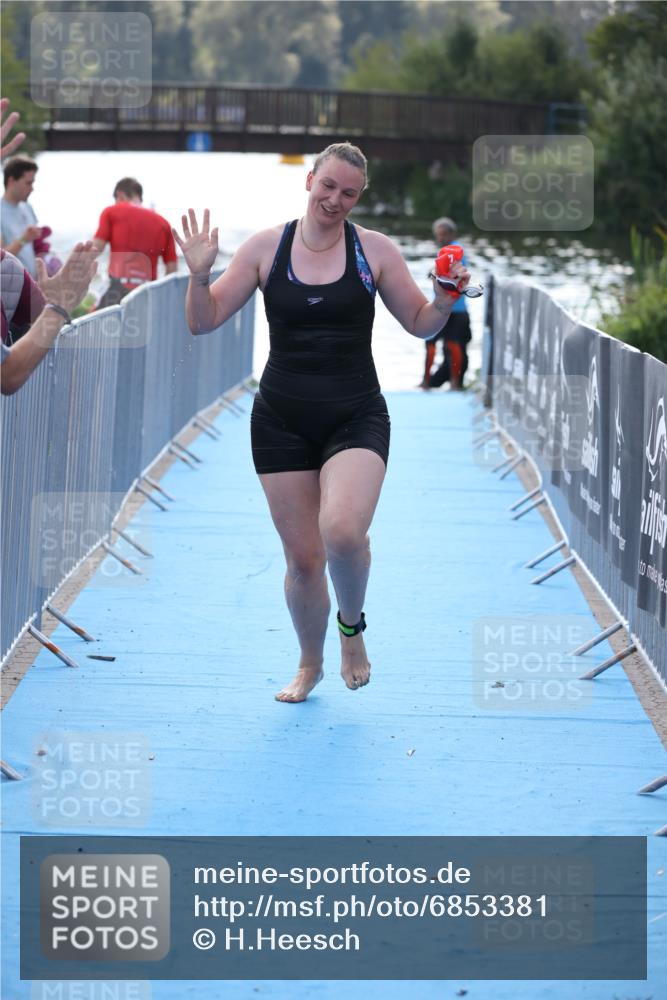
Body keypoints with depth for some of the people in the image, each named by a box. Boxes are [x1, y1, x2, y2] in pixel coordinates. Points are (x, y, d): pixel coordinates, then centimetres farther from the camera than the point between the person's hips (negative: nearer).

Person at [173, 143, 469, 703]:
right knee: (302, 557, 5)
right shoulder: (266, 247, 0)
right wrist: (200, 276, -16)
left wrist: (445, 299, -13)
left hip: (356, 418, -1)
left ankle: (353, 626, 5)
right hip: (282, 421, 2)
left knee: (343, 531, -27)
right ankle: (310, 665, 31)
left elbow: (420, 324, 7)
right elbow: (204, 322, 2)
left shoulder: (375, 250, -1)